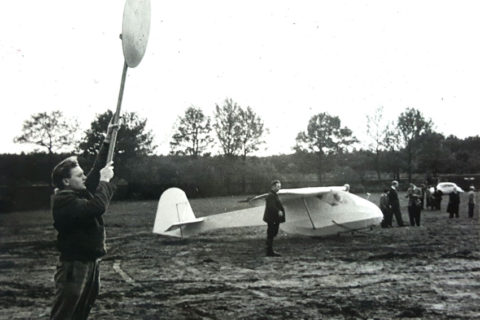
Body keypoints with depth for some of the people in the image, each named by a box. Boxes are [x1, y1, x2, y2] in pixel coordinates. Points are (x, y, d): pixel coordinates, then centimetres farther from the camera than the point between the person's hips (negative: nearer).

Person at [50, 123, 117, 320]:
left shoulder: (81, 192, 8)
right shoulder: (63, 200, -18)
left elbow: (97, 169, 15)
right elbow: (96, 207, -31)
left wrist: (108, 140, 10)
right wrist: (105, 181, -18)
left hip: (91, 262, 9)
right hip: (74, 266, -9)